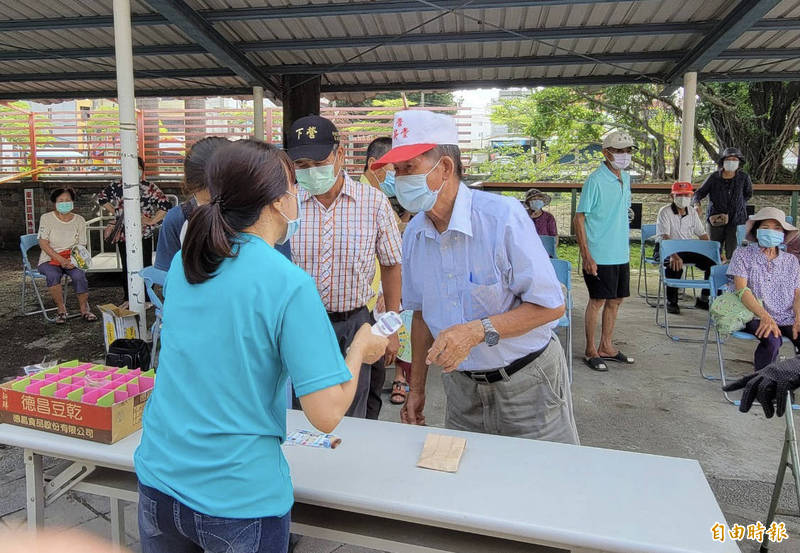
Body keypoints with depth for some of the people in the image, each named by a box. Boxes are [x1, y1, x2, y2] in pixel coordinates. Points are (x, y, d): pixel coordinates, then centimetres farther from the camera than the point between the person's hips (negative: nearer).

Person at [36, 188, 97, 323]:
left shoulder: (79, 220, 6)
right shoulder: (46, 218, 0)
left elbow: (81, 246, 4)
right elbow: (43, 244, -7)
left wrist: (73, 260, -16)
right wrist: (60, 259, -20)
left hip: (71, 259, 1)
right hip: (49, 259, -1)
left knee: (79, 275, -31)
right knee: (53, 275, -35)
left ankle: (84, 309, -14)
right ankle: (61, 309, -18)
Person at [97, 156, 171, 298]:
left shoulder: (150, 188, -2)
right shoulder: (117, 186, 6)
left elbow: (165, 205, -6)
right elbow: (101, 198, 16)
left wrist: (152, 221, -9)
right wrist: (115, 212, 6)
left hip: (144, 234, -2)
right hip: (123, 233, 2)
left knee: (145, 266, 1)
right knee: (126, 268, 10)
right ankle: (128, 298, 20)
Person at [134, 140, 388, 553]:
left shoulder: (182, 265, -2)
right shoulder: (289, 284, -20)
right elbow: (326, 414, -21)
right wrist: (361, 349, -5)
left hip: (159, 477, 6)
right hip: (241, 499, -5)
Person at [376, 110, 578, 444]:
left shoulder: (503, 217, -21)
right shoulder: (413, 234, -2)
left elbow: (550, 306, -19)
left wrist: (477, 331, -30)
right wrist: (417, 388, 11)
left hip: (526, 383, -4)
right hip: (462, 387, 5)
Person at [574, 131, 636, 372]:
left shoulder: (626, 179, 11)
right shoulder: (595, 181, -13)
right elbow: (579, 219, -14)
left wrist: (626, 248, 18)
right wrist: (586, 255, -19)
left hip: (621, 254, 8)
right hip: (600, 256, -8)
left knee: (615, 300, 14)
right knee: (597, 301, 0)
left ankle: (606, 347, 28)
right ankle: (591, 351, 13)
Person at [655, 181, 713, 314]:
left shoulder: (692, 212, 11)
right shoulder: (665, 212, -9)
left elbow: (702, 234, 15)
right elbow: (664, 237, -22)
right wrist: (674, 256, -38)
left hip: (690, 250, 6)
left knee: (713, 262, -13)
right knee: (675, 266, -36)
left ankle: (703, 299, 4)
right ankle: (671, 301, -16)